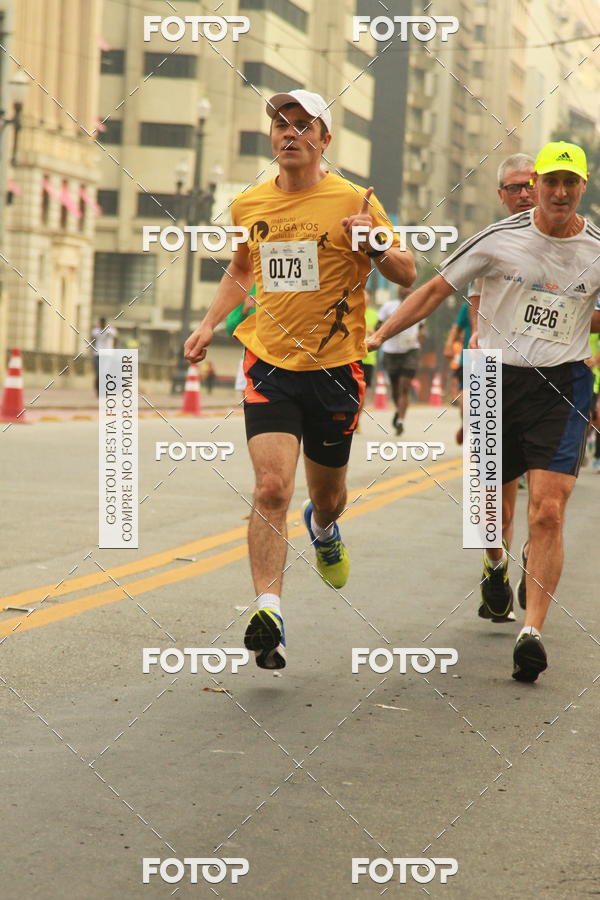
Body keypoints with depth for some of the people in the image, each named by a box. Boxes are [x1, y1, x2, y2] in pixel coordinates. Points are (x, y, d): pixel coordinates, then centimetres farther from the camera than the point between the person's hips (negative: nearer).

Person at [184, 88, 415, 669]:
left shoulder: (352, 201, -3)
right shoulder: (248, 205, 6)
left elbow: (407, 274, 1)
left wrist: (374, 244, -19)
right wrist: (209, 324, 14)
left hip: (335, 367, -1)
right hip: (269, 364, 1)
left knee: (327, 497, 15)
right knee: (271, 488, -18)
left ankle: (323, 528, 52)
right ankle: (268, 612, -20)